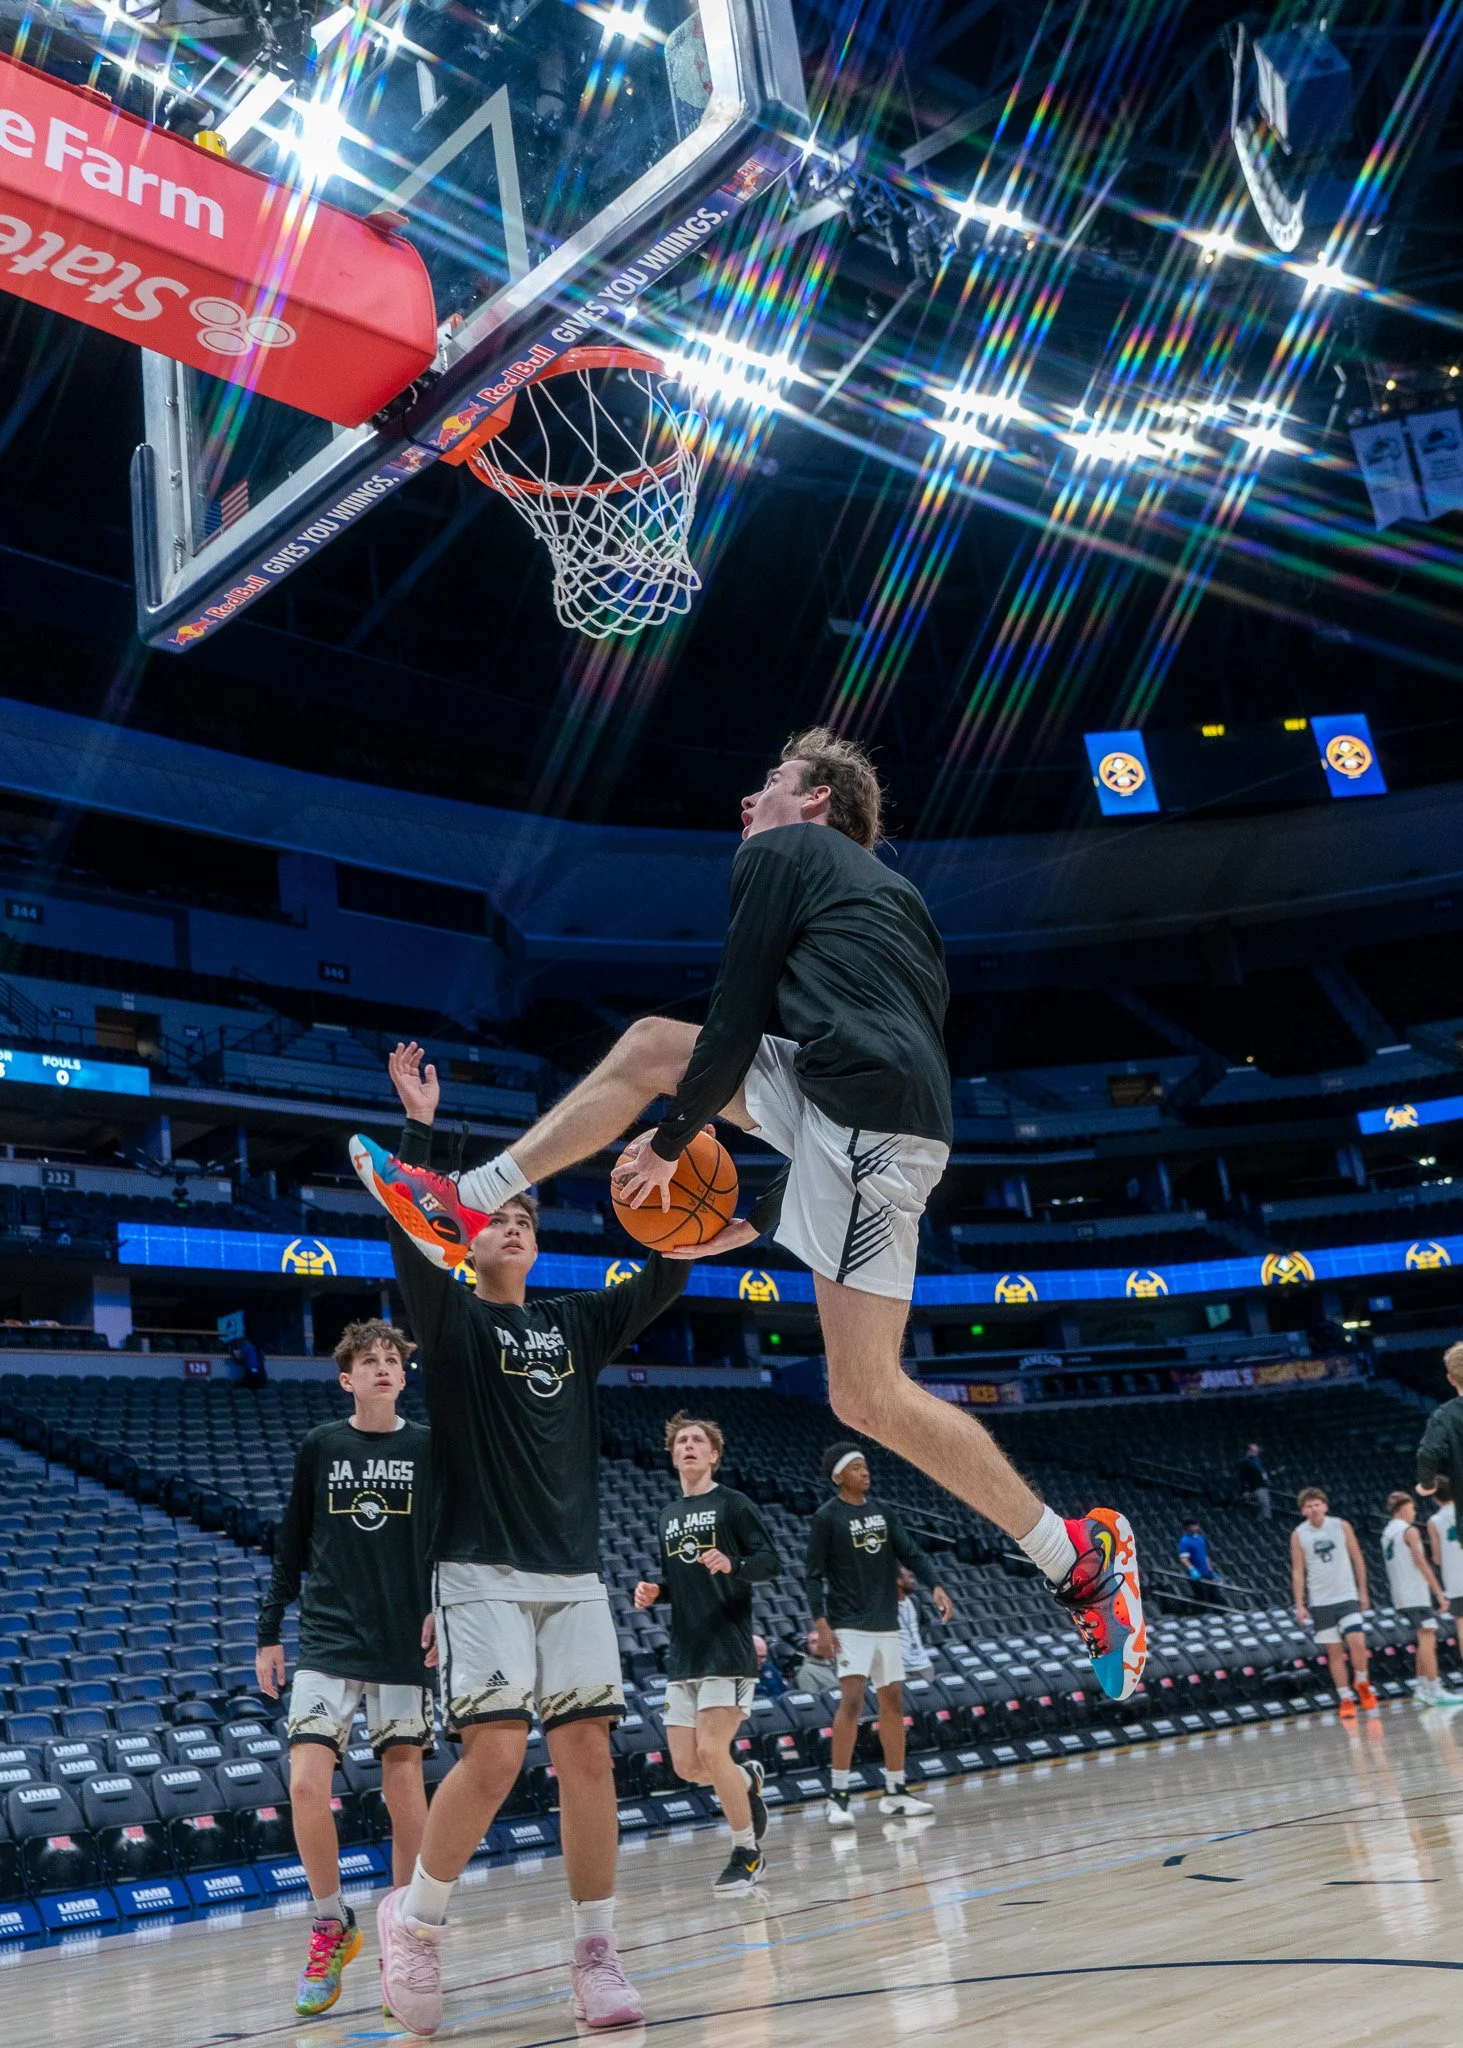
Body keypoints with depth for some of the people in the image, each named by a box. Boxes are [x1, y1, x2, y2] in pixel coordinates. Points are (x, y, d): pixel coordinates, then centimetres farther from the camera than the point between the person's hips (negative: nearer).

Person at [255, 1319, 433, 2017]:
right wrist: (269, 1631, 7)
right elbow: (290, 1546, 9)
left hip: (405, 1645, 0)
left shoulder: (429, 1449, 1)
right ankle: (332, 1926, 12)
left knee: (404, 1790, 2)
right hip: (327, 1644, 1)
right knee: (306, 1786, -11)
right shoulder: (319, 1448, 4)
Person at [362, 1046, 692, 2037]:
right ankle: (413, 1919, 10)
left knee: (587, 1754, -1)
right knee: (495, 1754, -14)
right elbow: (410, 1237, -17)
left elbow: (665, 1279, 7)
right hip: (483, 1572, -4)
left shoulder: (576, 1321, 14)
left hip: (575, 1575, 4)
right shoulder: (450, 1315, 2)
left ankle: (598, 1956, 10)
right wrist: (421, 1126, -26)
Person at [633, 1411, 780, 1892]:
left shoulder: (731, 1503, -2)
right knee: (686, 1765, 2)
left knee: (712, 1752, -14)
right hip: (682, 1655, 6)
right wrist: (654, 1590, 3)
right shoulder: (668, 1514, 17)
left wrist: (733, 1565, -27)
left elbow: (772, 1562, -8)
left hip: (727, 1651, -6)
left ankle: (748, 1853, 6)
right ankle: (748, 1780, 34)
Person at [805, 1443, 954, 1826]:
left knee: (893, 1701, 9)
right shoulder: (827, 1518, -7)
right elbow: (814, 1575, -7)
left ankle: (895, 1791, 19)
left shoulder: (884, 1512, 10)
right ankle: (838, 1796, -10)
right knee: (852, 1700, -16)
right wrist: (820, 1622, -17)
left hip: (886, 1625, 6)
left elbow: (912, 1554, 4)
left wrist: (935, 1586, -12)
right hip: (850, 1626, -6)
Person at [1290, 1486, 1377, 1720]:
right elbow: (1298, 1571, 0)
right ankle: (1346, 1699, 12)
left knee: (1357, 1642, -13)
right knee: (1334, 1652, 2)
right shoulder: (1298, 1535, -2)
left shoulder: (1341, 1526, -1)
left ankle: (1362, 1683, 13)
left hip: (1347, 1596, 0)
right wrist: (1300, 1605, -5)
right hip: (1319, 1602, 0)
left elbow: (1357, 1559, 7)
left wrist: (1362, 1591, 6)